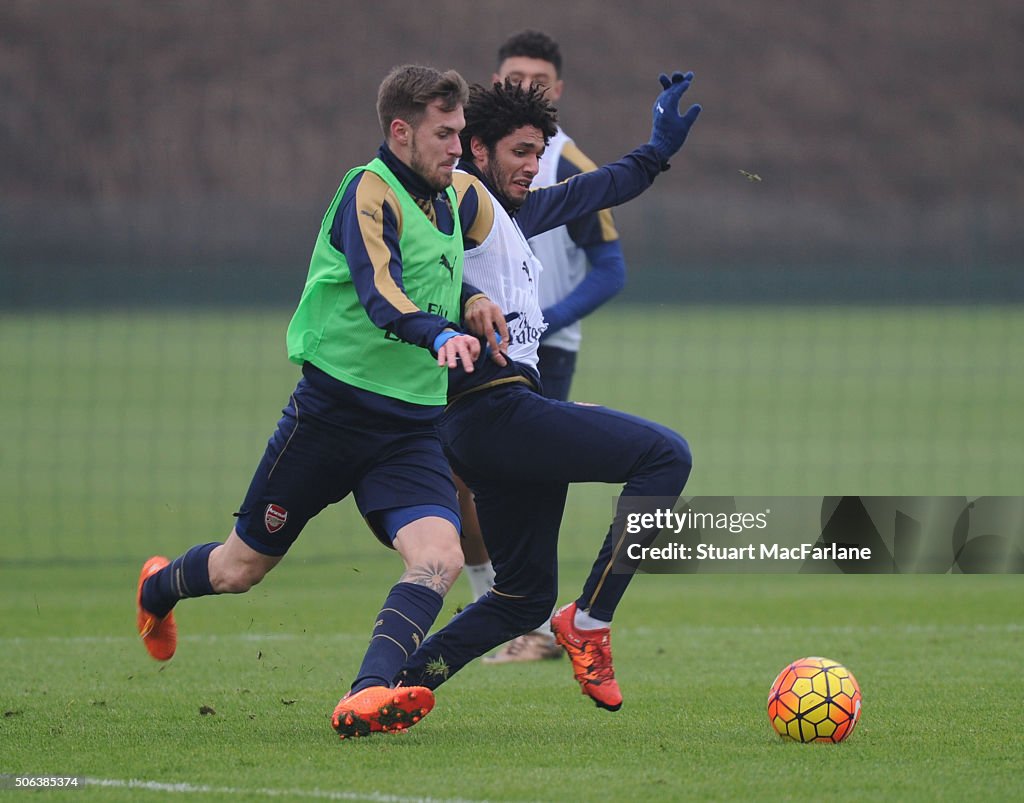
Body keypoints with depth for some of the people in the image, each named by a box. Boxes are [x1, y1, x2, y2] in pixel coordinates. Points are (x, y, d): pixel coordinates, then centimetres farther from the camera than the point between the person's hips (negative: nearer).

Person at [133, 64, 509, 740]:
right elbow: (378, 292, -32)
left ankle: (366, 698, -33)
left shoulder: (449, 198, 11)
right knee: (242, 568, 10)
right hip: (336, 405, -6)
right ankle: (160, 588, 43)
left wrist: (471, 300, 10)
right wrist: (440, 334, -51)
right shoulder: (370, 191, -15)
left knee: (439, 557, -22)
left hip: (413, 425, 6)